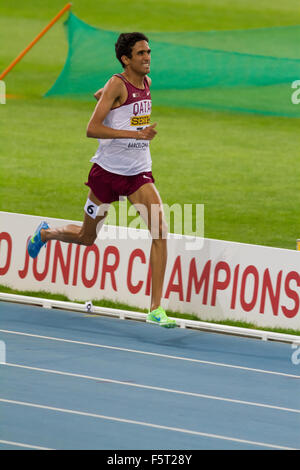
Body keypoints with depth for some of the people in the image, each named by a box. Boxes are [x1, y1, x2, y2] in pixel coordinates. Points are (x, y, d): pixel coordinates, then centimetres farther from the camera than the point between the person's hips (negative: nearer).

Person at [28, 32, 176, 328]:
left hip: (138, 172, 5)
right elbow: (91, 129, -26)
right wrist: (136, 134, -30)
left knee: (160, 230, -16)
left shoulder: (146, 82, 6)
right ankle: (45, 233, 48)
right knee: (86, 237, 12)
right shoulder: (117, 85, -16)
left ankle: (156, 309, -14)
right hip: (107, 171, -5)